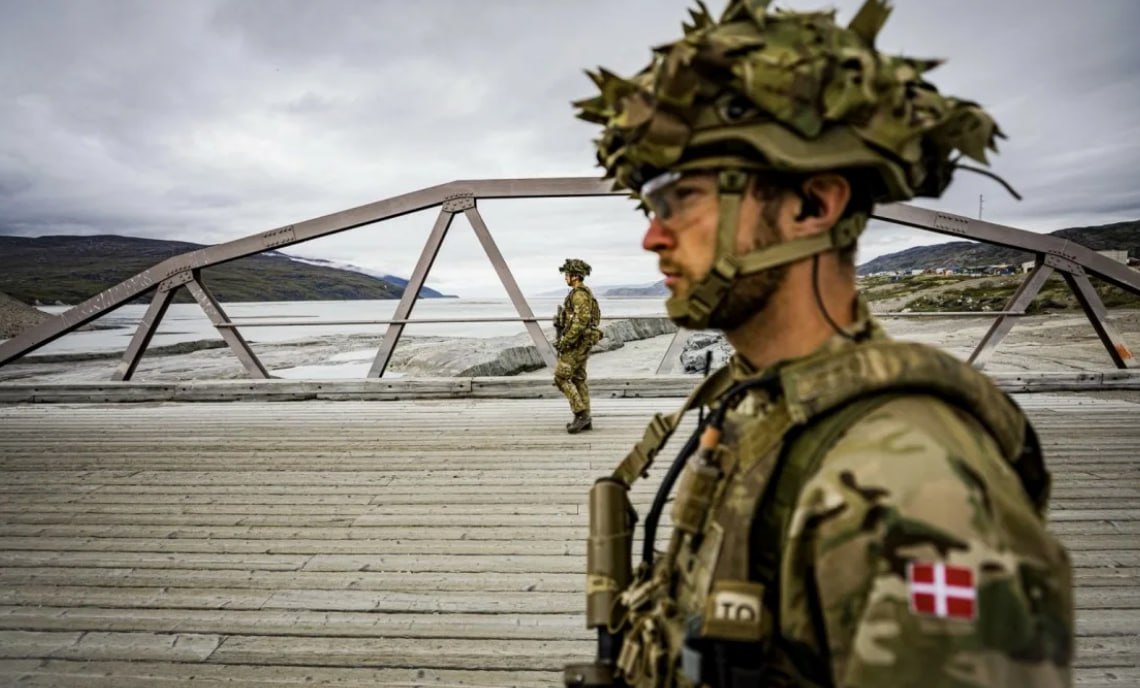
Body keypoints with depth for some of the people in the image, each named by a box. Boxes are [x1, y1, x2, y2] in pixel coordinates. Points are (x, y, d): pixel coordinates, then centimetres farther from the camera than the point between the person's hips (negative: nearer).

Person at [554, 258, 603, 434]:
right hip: (581, 342, 10)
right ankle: (584, 419, 13)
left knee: (561, 378, -7)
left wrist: (565, 341, -23)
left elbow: (582, 320, -26)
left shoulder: (579, 294, -17)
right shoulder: (582, 293, 16)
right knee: (578, 379, 11)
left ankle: (581, 414, -7)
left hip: (576, 343, -10)